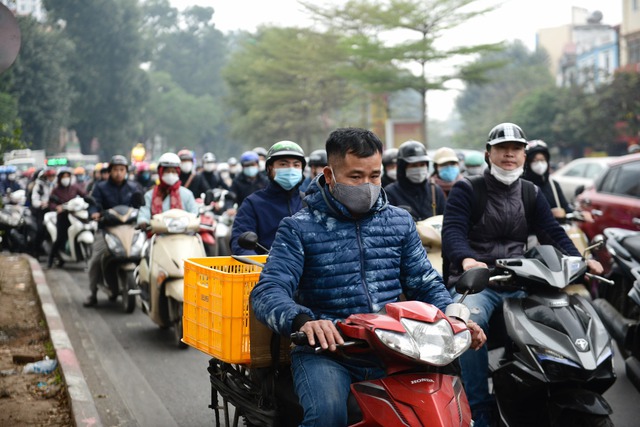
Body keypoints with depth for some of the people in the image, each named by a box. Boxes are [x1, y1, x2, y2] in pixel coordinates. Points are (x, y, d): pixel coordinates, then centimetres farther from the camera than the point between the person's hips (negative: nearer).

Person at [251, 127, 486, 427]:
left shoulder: (400, 221, 15)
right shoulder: (300, 228, 2)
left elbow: (426, 283, 19)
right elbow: (267, 293, -9)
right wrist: (303, 320, -32)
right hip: (326, 349, -3)